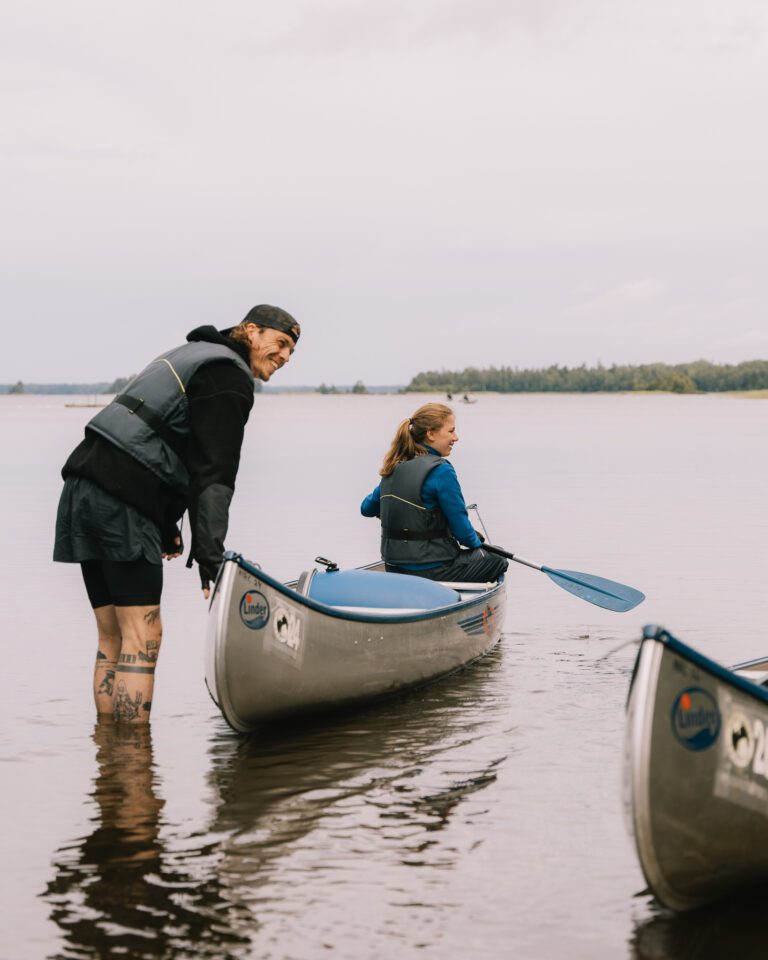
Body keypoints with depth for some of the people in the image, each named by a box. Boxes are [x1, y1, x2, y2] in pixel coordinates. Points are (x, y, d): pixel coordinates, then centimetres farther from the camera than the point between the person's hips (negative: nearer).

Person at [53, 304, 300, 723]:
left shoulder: (196, 354, 27)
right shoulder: (229, 376, -4)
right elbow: (213, 472, -14)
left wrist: (165, 526, 27)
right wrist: (210, 554, -19)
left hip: (85, 486, 10)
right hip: (121, 501, -10)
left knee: (112, 638, 10)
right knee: (142, 637, -10)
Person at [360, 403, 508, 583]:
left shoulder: (393, 468, 6)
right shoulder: (441, 470, -16)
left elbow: (366, 509, 17)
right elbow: (461, 527, -13)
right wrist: (477, 542, 8)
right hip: (431, 572, -8)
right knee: (498, 562, 14)